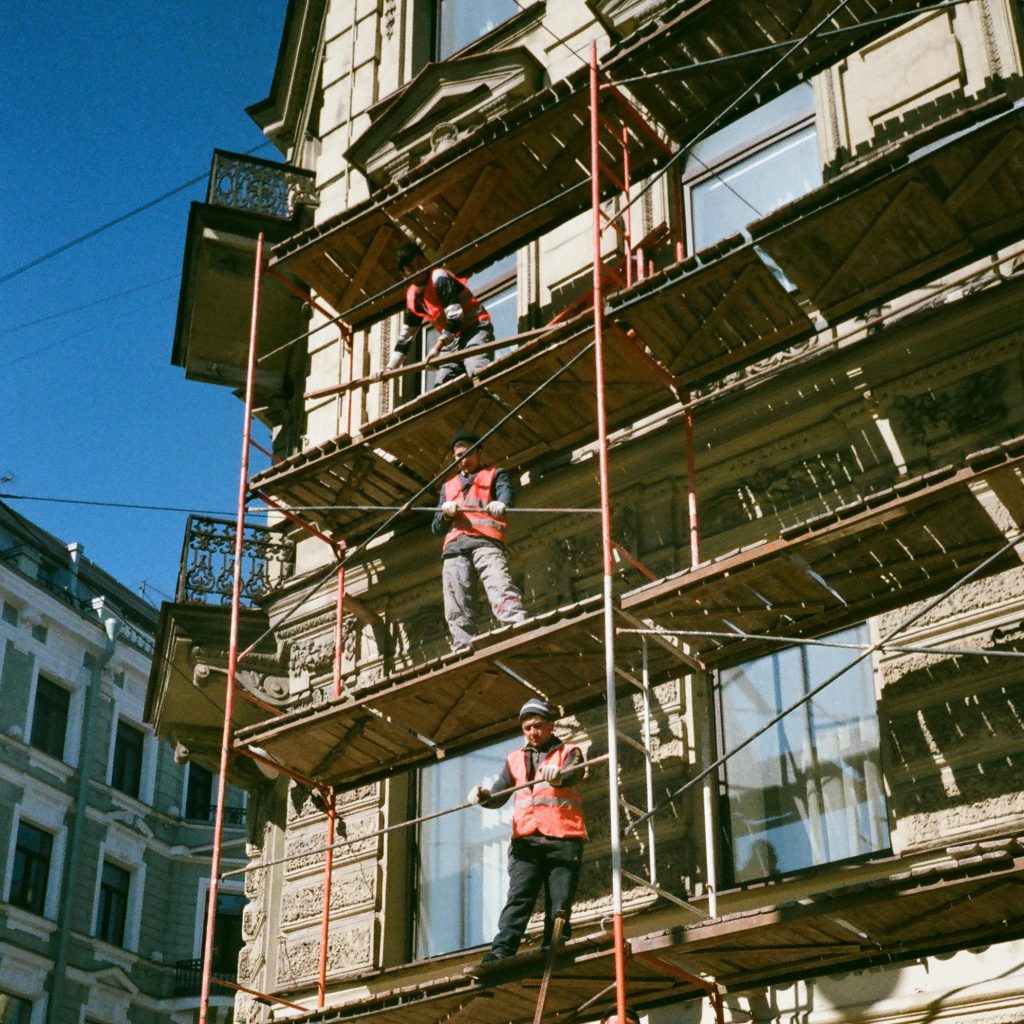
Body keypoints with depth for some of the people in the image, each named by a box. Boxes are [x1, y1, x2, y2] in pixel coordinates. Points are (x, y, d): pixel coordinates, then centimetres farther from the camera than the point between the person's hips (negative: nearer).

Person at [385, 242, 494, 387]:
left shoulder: (440, 278, -14)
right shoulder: (413, 298, 10)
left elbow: (455, 317, -22)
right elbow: (406, 336, 18)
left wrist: (437, 347, -25)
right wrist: (390, 368, 12)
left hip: (474, 328, -8)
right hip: (453, 339, 8)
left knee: (478, 371, -35)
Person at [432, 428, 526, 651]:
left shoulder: (495, 475, 23)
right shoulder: (448, 487, 34)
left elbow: (506, 491, -2)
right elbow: (436, 528, 29)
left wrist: (500, 503, -28)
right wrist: (446, 513, 4)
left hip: (486, 541, -4)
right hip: (454, 548, 5)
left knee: (500, 589, -28)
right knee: (457, 610, -10)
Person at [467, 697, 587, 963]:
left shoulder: (569, 752, 12)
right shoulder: (515, 759, 22)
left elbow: (574, 775, -11)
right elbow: (498, 796, 12)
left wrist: (558, 776, -36)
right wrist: (483, 796, -12)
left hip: (563, 839, -1)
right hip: (526, 841, 2)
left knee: (559, 904, -6)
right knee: (518, 898, -12)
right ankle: (501, 951, -23)